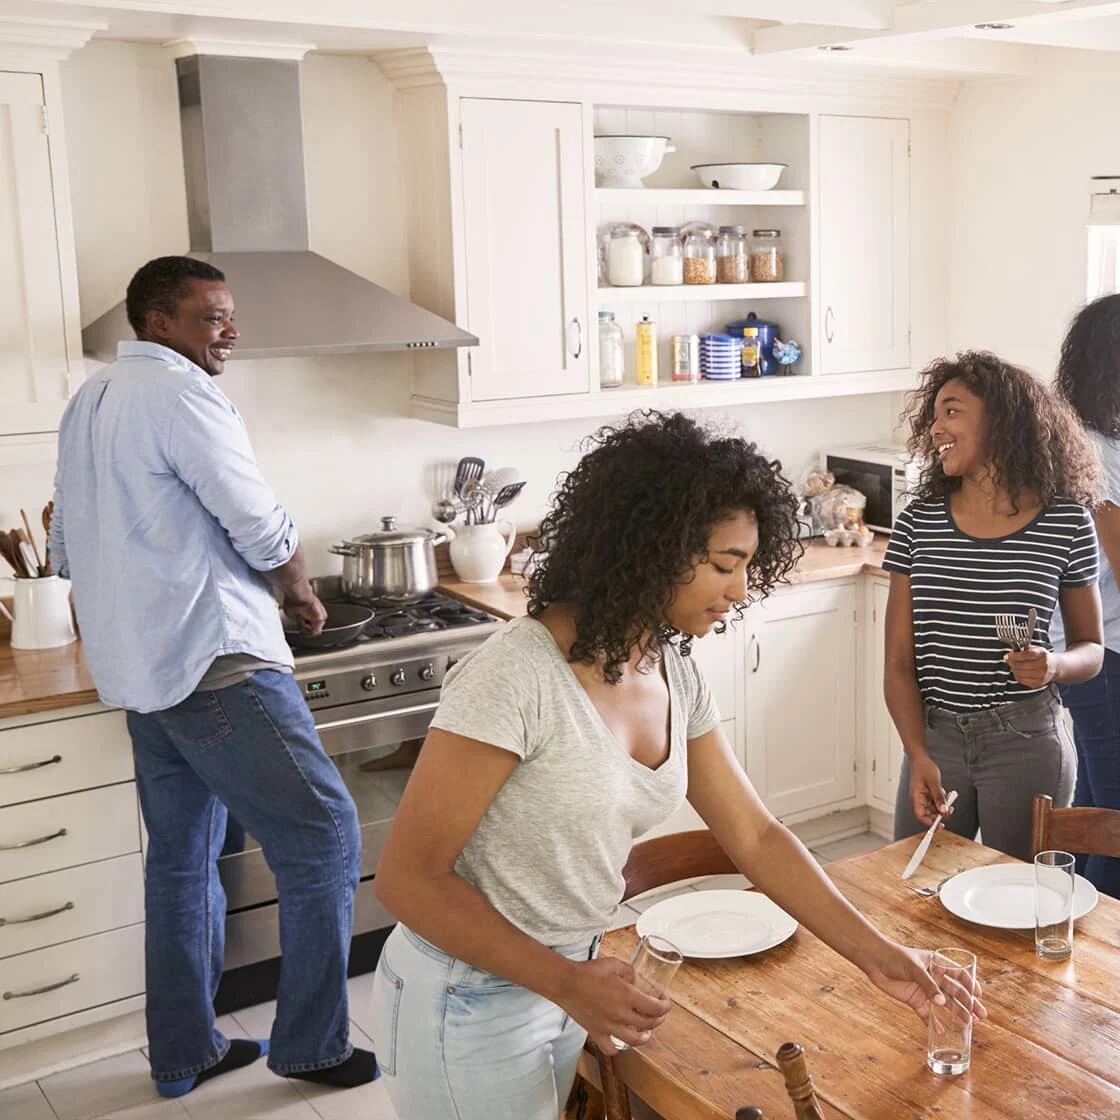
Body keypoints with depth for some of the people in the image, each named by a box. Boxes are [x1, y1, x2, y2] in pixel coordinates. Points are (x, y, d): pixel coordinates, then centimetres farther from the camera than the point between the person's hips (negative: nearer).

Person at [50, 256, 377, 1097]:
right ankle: (310, 1042, 9)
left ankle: (183, 1052, 27)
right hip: (216, 665, -10)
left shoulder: (87, 404, 17)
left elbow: (68, 551, 22)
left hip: (139, 673, 10)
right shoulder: (179, 391, -13)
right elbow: (262, 530, -13)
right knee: (323, 834, -1)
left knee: (182, 860, 17)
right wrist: (302, 591, 5)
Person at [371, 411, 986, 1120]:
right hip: (471, 1005, -7)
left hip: (567, 980, 7)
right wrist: (567, 983, -26)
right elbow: (409, 877, -23)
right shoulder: (516, 678, -28)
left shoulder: (676, 675, -4)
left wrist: (874, 953, -1)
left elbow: (757, 838, 4)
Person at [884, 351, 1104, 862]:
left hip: (1027, 743, -1)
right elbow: (899, 662, -2)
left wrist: (1054, 664, -16)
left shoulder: (1066, 524, -4)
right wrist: (919, 757, -12)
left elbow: (1091, 647, 6)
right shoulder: (918, 522, -1)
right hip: (934, 738, 2)